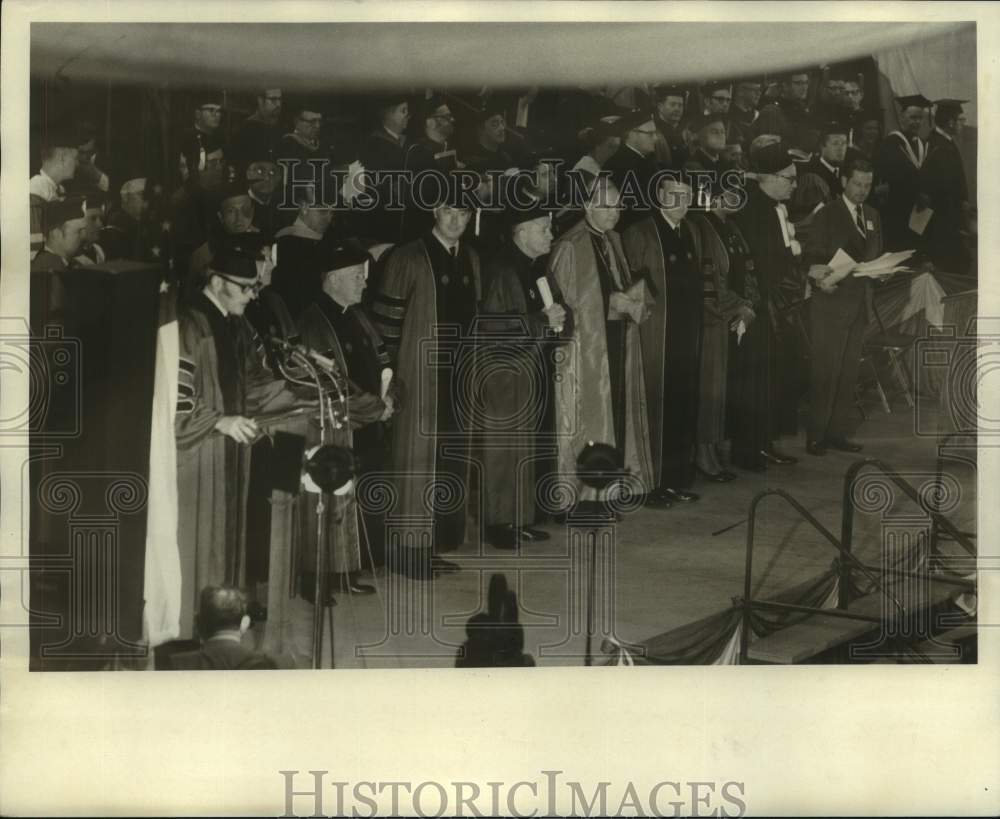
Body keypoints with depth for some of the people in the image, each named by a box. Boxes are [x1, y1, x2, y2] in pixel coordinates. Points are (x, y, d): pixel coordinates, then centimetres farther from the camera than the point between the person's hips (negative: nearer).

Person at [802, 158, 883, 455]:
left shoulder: (872, 216, 15)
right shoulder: (827, 214, -4)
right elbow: (812, 257, -7)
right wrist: (820, 278, -25)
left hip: (859, 303, 6)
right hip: (831, 301, -6)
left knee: (849, 371, 6)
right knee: (826, 371, -6)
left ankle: (838, 432, 12)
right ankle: (816, 436, -1)